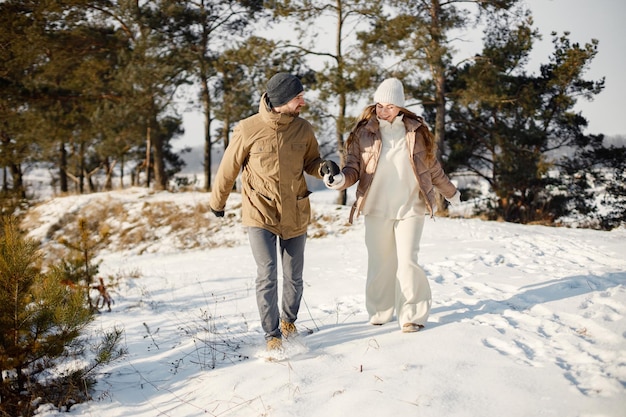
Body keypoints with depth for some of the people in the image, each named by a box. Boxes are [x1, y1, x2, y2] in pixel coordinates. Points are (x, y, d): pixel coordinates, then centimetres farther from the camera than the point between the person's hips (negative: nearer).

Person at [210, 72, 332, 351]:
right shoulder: (248, 130, -13)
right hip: (260, 213, -3)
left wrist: (324, 169, -13)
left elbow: (311, 162, 12)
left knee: (294, 277, 13)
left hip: (295, 215, 4)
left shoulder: (303, 129, -3)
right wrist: (217, 202, 13)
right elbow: (228, 169, 0)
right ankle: (272, 335, 3)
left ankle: (288, 321, 38)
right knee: (267, 275, -11)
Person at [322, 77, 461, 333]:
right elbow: (354, 169, 0)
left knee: (407, 261, -7)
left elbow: (432, 168, 14)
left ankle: (412, 314, 5)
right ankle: (380, 312, 23)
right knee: (380, 262, 7)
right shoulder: (363, 132, -1)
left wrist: (450, 193, 24)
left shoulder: (416, 132, 1)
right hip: (376, 209, 1)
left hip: (410, 207, -1)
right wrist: (339, 178, -22)